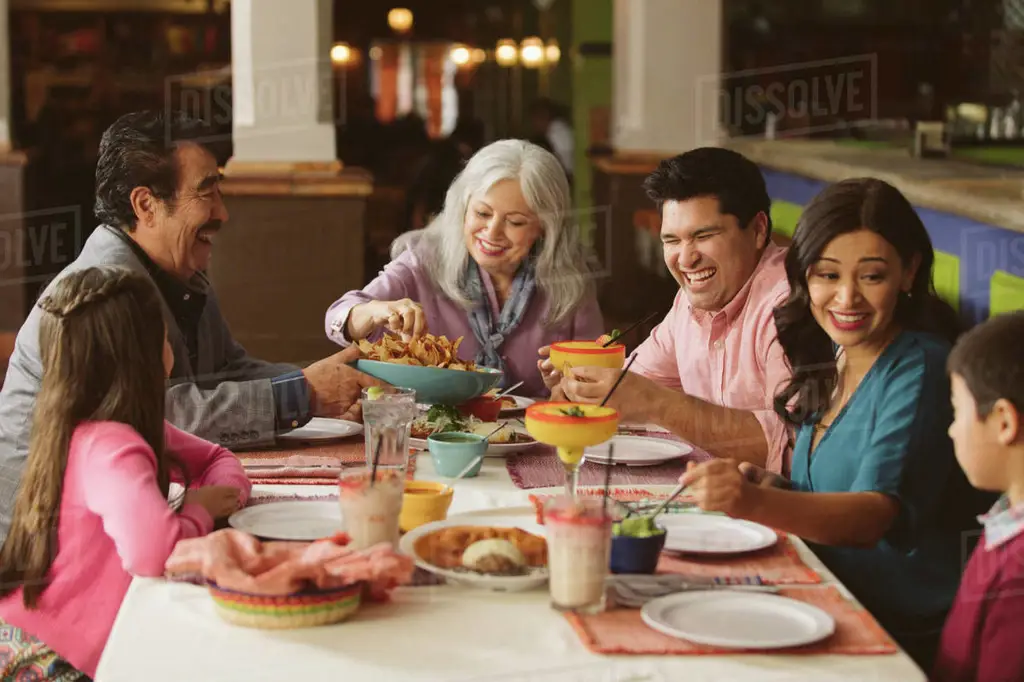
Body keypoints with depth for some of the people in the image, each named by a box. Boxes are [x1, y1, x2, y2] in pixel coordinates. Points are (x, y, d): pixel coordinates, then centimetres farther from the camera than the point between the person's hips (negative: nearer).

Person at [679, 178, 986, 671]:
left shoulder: (922, 371, -14)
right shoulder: (831, 360, 8)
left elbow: (875, 514, -26)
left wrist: (756, 504, -42)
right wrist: (766, 487, -3)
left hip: (900, 634, -7)